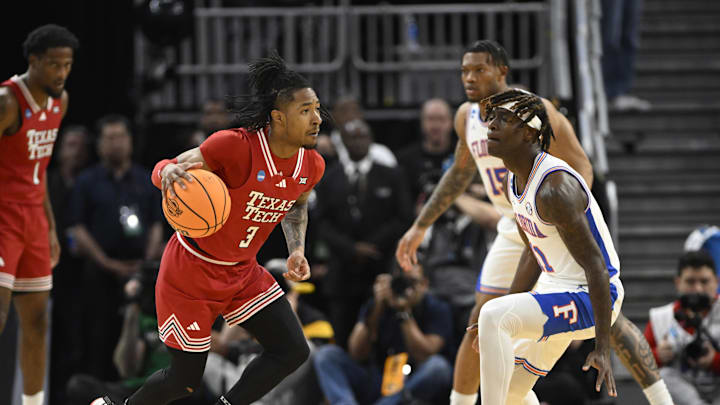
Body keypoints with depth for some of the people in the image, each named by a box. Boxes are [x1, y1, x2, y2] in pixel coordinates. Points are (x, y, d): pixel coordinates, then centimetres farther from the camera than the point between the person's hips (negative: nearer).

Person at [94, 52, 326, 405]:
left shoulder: (311, 166, -7)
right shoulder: (235, 146, -27)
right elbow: (163, 169, -17)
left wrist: (297, 250, 1)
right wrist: (170, 172, -42)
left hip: (242, 272, 6)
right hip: (191, 272, -6)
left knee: (293, 351, -8)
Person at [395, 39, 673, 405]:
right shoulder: (466, 117, 1)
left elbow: (581, 169, -19)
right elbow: (460, 172, 19)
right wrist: (419, 227, 17)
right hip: (514, 232, 6)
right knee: (479, 325, 3)